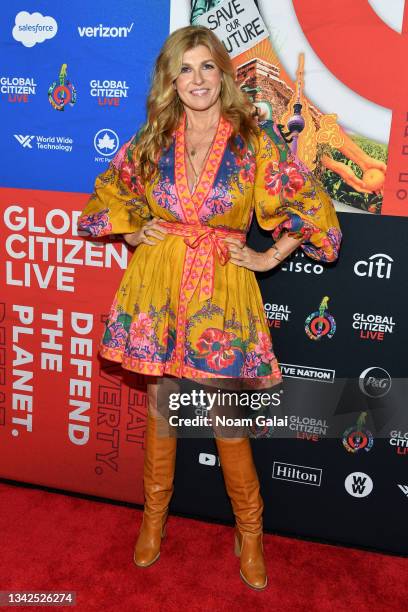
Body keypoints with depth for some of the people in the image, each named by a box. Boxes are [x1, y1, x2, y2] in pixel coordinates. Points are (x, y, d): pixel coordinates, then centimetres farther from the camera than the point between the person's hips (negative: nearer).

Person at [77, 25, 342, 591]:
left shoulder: (257, 140, -2)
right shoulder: (151, 141, 6)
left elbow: (311, 206, 3)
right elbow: (106, 194, 21)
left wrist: (269, 258, -1)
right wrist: (134, 233, 7)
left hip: (222, 289, -2)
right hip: (158, 285, 3)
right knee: (160, 407, 13)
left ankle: (250, 533, 25)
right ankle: (155, 515, 35)